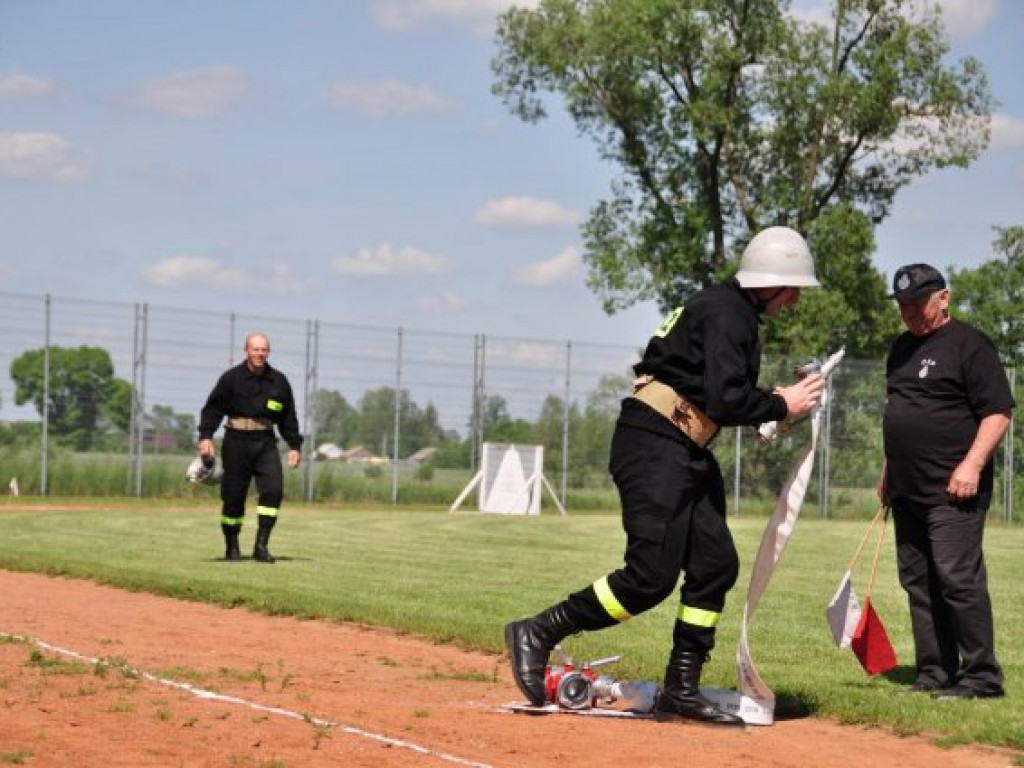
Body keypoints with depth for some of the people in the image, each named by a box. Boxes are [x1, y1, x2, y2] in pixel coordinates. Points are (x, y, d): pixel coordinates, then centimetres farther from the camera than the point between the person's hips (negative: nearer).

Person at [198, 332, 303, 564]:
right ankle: (232, 547, 16)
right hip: (237, 441, -2)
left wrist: (295, 446, 11)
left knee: (273, 489, -14)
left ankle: (261, 545, -11)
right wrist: (206, 436, -15)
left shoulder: (279, 381, 9)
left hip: (266, 442, 2)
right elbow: (213, 408, -3)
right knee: (234, 495, 1)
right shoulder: (231, 378, -1)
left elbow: (288, 416, 16)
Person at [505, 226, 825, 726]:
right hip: (654, 445, -11)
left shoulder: (734, 310, 19)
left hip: (685, 455, 11)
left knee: (716, 566, 7)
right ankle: (537, 635, -5)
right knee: (651, 576, -15)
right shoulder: (726, 313, -13)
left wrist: (771, 406, 7)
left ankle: (681, 689, 12)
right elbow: (726, 401, -21)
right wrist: (782, 406, -7)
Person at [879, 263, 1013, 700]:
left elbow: (998, 412, -12)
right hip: (908, 491, 9)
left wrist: (972, 464, -22)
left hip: (954, 490, -9)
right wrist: (888, 471, 23)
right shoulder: (902, 348, 19)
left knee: (958, 579, -13)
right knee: (918, 583, 9)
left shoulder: (968, 344, -7)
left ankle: (980, 678, -8)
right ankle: (934, 676, 15)